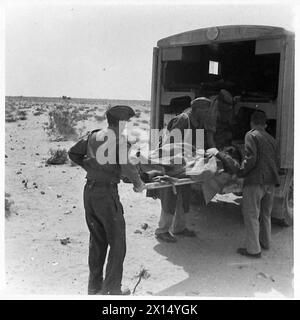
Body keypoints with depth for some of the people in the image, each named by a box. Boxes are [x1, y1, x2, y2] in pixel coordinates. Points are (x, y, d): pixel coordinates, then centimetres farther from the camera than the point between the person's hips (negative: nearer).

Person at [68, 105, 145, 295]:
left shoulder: (92, 136, 7)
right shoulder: (119, 139, -13)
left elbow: (73, 153, 17)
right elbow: (127, 167, -23)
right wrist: (138, 183, -7)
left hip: (89, 192, 7)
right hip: (107, 194, -7)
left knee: (97, 240, 19)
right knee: (117, 244, 6)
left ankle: (94, 286, 28)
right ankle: (113, 290, 12)